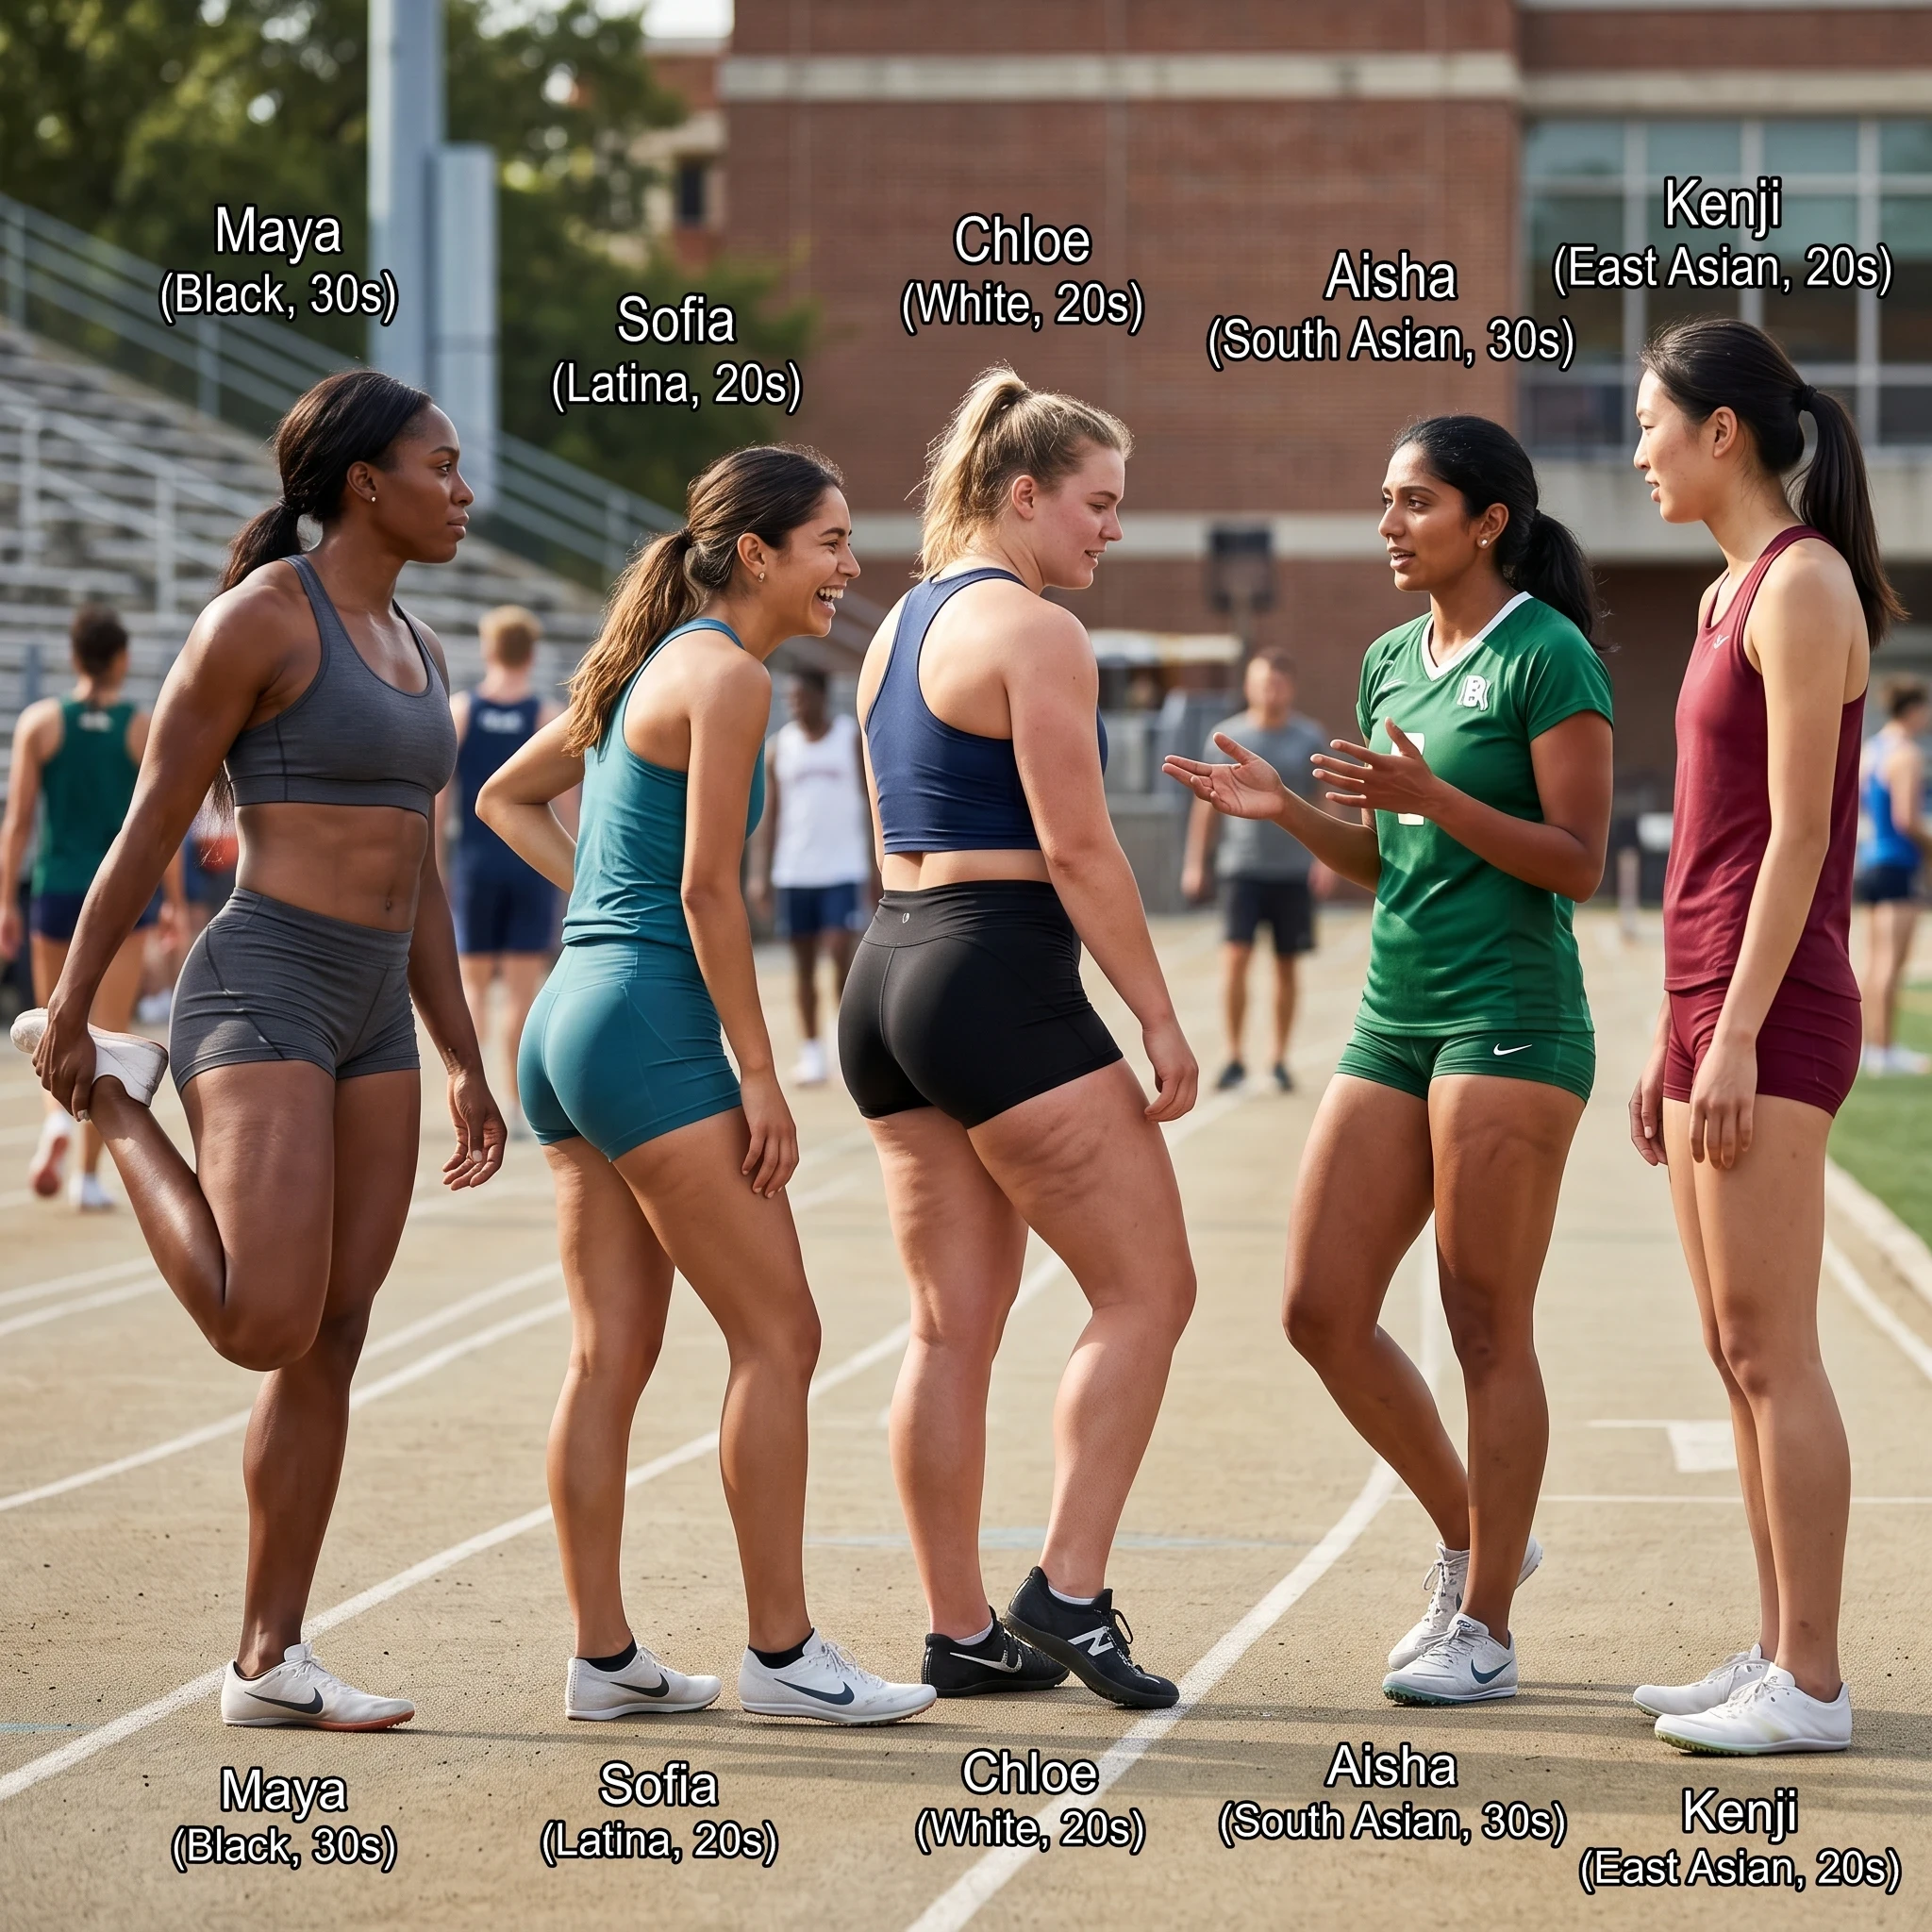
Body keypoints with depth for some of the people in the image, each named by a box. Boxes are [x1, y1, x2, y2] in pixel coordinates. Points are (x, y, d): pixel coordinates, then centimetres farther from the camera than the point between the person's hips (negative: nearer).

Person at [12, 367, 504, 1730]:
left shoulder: (414, 652, 16)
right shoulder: (263, 615, -9)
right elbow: (153, 822, -7)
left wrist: (466, 1067, 17)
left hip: (374, 1014, 8)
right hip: (262, 989, -8)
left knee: (330, 1346, 5)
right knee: (268, 1327, -18)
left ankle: (270, 1664, 9)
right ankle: (117, 1097, 6)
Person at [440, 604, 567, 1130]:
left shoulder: (457, 711, 2)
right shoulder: (551, 717, -2)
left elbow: (436, 798, 0)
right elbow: (566, 802, -3)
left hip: (475, 862, 1)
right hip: (532, 863, -1)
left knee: (472, 983, 10)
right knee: (522, 987, 2)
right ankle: (519, 1104, 2)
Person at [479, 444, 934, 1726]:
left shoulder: (654, 663, 18)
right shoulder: (727, 674, -10)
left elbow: (507, 796, 28)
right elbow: (706, 892, -15)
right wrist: (760, 1075, -12)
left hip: (573, 1017, 10)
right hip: (651, 1029, -10)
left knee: (612, 1355, 9)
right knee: (777, 1335, -4)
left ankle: (603, 1657, 10)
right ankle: (783, 1651, -2)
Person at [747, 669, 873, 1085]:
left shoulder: (852, 737, 1)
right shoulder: (781, 746, 7)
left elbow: (872, 802, 1)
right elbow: (769, 813, 7)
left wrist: (878, 867, -5)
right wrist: (760, 874, 0)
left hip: (844, 867, -3)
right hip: (794, 872, 3)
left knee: (841, 954, -11)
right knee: (803, 962, 5)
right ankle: (810, 1052, 10)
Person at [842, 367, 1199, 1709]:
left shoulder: (903, 625, 18)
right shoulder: (1035, 631, -10)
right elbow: (1077, 848, -15)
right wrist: (1161, 1018, -11)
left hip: (890, 971, 9)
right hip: (1001, 982, -9)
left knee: (954, 1323, 9)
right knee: (1147, 1287, -1)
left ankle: (962, 1632, 11)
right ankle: (1070, 1590, -6)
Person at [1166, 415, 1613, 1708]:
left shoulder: (1547, 658, -7)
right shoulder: (1392, 663, 15)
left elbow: (1579, 864, -12)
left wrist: (1430, 795, -22)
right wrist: (1287, 811, 6)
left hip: (1511, 1018, -8)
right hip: (1395, 1019, 8)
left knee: (1488, 1330, -3)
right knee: (1323, 1310, 3)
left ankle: (1485, 1626, 5)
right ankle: (1475, 1540, 21)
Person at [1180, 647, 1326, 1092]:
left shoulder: (1309, 738, 2)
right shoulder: (1226, 737, 3)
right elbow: (1207, 802, 9)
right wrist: (1195, 862, 7)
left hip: (1293, 869, 1)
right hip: (1242, 867, 0)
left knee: (1286, 966, 6)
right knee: (1235, 957, -12)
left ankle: (1279, 1060, 16)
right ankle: (1234, 1057, -4)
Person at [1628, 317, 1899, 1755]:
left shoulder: (1803, 586, -11)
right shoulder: (1728, 596, 17)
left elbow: (1796, 834, -16)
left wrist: (1737, 1037, -19)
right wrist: (1673, 1040, 19)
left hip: (1775, 1014, -10)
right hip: (1712, 1005, 10)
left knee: (1772, 1352, -8)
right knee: (1738, 1354, 11)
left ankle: (1811, 1685, -5)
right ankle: (1778, 1653, 16)